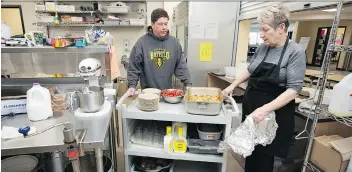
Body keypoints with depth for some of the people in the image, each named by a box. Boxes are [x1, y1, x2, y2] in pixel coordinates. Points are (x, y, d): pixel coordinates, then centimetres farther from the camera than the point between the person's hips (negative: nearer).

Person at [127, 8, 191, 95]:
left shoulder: (174, 42, 1)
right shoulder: (142, 42, -6)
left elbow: (181, 66, 2)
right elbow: (133, 67, -4)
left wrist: (188, 84, -6)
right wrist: (132, 86, -12)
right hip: (148, 92, -2)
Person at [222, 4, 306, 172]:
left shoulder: (295, 52, -13)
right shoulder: (262, 48, 3)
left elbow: (293, 89, -18)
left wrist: (266, 109, -29)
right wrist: (232, 86, 10)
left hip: (275, 112, -5)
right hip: (251, 104, 5)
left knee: (264, 155, 7)